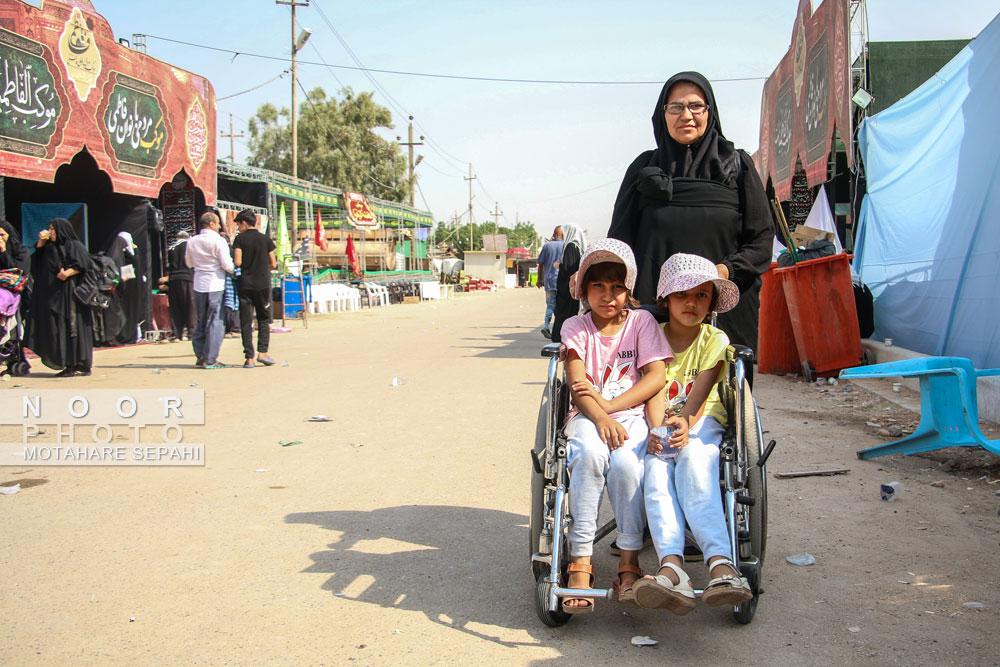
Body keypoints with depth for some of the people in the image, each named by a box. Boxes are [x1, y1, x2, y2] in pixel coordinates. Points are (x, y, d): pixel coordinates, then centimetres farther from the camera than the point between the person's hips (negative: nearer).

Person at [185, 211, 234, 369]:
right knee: (215, 322, 0)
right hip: (215, 285, -6)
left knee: (201, 321, 15)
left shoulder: (192, 241, 6)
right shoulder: (219, 241, -12)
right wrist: (234, 270, 6)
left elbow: (188, 262, 18)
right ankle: (210, 359, 0)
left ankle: (200, 356, 18)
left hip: (198, 284, 6)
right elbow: (227, 265, -13)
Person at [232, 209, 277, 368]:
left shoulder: (240, 239, -3)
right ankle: (262, 352, 1)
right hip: (263, 284, 1)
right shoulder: (266, 239, 3)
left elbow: (237, 262, -11)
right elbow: (273, 264, 4)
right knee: (264, 319, 13)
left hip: (245, 284, -1)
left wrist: (246, 265, 11)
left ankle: (249, 358, 1)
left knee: (246, 322, 3)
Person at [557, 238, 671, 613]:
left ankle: (629, 562, -19)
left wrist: (610, 405, -15)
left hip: (631, 414, 0)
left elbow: (656, 376, -4)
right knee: (590, 453, -35)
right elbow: (577, 384, -6)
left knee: (625, 461, -33)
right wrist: (599, 418, -26)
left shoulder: (641, 321, 8)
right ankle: (580, 562, -30)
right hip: (588, 416, 0)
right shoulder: (575, 327, 8)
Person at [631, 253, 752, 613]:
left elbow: (701, 387, -10)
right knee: (656, 477, -31)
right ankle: (671, 568, -51)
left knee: (696, 473, -34)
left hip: (701, 423, -1)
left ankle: (721, 564, -50)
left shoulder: (714, 340, 5)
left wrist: (684, 423, -30)